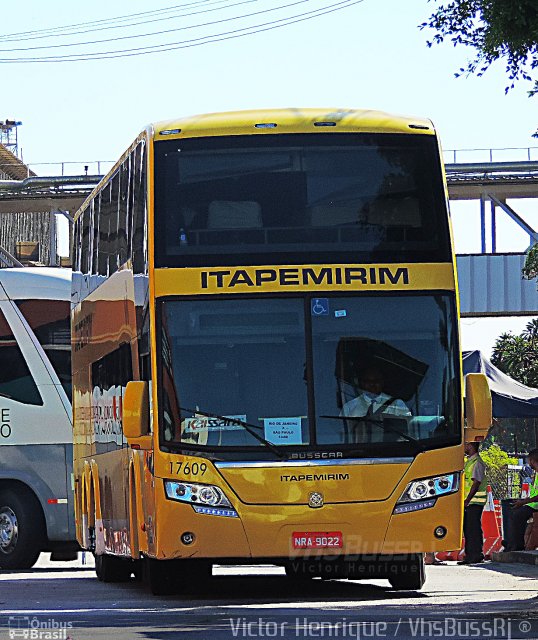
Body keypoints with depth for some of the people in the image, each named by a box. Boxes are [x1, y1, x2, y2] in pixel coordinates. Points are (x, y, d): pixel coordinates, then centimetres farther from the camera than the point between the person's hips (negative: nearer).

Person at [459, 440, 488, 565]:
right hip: (468, 501, 10)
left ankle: (476, 555, -6)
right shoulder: (468, 461, 18)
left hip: (475, 501, -10)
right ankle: (469, 555, 14)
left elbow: (476, 483, -18)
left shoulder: (477, 462, -12)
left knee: (473, 528, -8)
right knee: (467, 528, 10)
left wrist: (467, 500, -21)